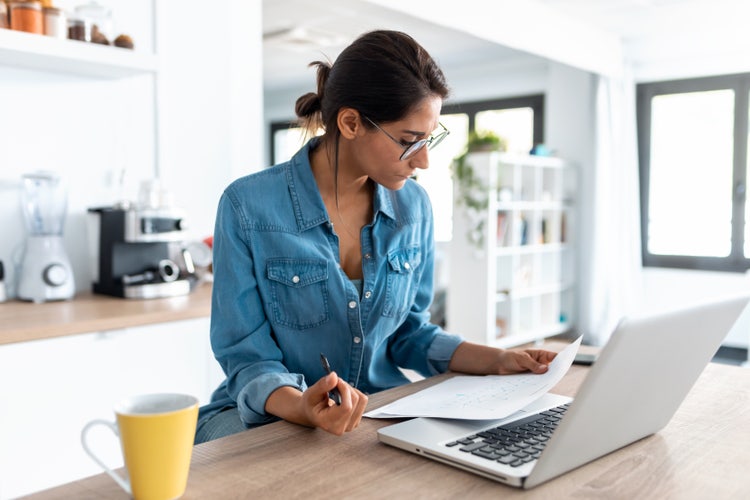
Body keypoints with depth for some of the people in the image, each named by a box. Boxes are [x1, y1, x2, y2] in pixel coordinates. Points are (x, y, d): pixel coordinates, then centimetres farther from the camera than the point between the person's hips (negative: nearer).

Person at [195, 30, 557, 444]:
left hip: (382, 410, 4)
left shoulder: (413, 206, 0)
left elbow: (409, 331, 10)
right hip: (269, 417, -3)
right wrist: (302, 406, -32)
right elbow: (247, 355, -12)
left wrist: (496, 359, -3)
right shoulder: (249, 206, -14)